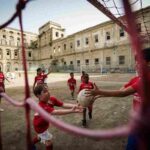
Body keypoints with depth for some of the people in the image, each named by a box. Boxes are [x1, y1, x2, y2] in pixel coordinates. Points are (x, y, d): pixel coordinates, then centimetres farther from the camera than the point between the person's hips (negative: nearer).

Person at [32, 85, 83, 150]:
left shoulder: (52, 99, -21)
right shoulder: (42, 106, -43)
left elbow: (63, 104, -30)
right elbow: (56, 112, -55)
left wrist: (75, 106, -45)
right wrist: (72, 111, -63)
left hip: (44, 123, 8)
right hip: (39, 125, -8)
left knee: (41, 136, 32)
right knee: (49, 141, 3)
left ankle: (31, 144, 60)